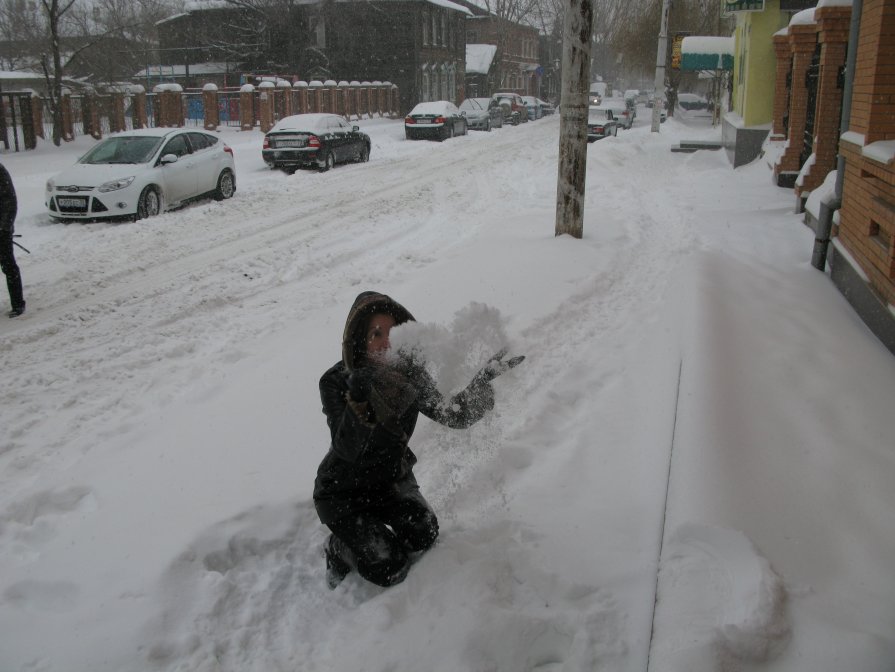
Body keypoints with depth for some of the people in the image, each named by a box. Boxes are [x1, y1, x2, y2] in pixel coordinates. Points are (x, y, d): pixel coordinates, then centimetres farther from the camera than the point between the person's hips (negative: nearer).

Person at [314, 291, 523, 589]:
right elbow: (347, 448, -35)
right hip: (343, 490, -5)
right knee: (388, 568, -17)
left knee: (422, 534, -16)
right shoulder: (335, 382, -24)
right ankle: (338, 549, 13)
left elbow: (452, 414, -19)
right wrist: (358, 399, -52)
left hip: (392, 479, 5)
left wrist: (483, 382, -36)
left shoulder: (410, 374, -11)